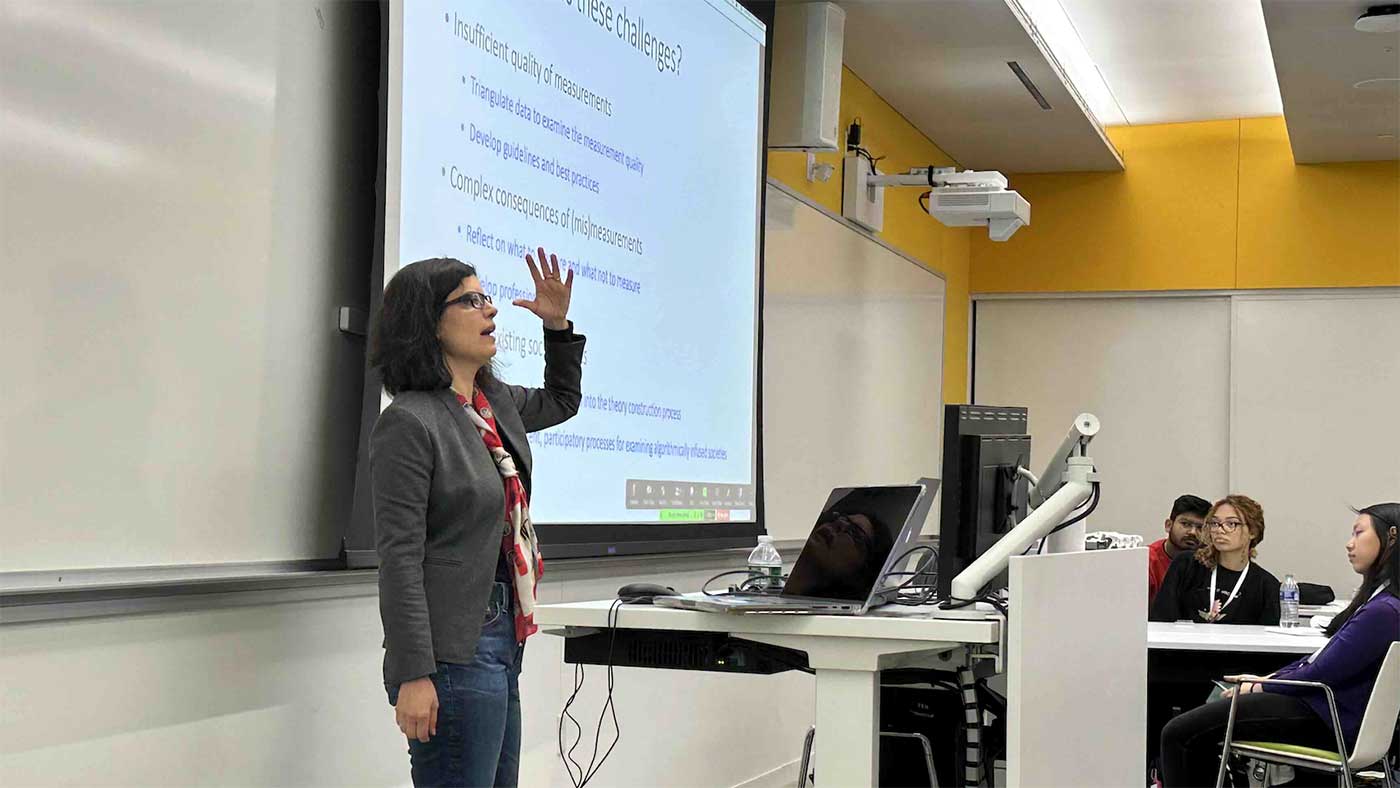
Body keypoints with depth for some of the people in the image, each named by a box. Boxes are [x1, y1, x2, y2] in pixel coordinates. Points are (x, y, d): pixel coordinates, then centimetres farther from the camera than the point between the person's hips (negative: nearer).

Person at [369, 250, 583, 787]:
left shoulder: (497, 402, 13)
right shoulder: (408, 423, -13)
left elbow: (561, 400, 36)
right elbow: (399, 558, -17)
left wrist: (558, 326, 20)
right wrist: (413, 675, -21)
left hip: (502, 643, 9)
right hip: (453, 656, -9)